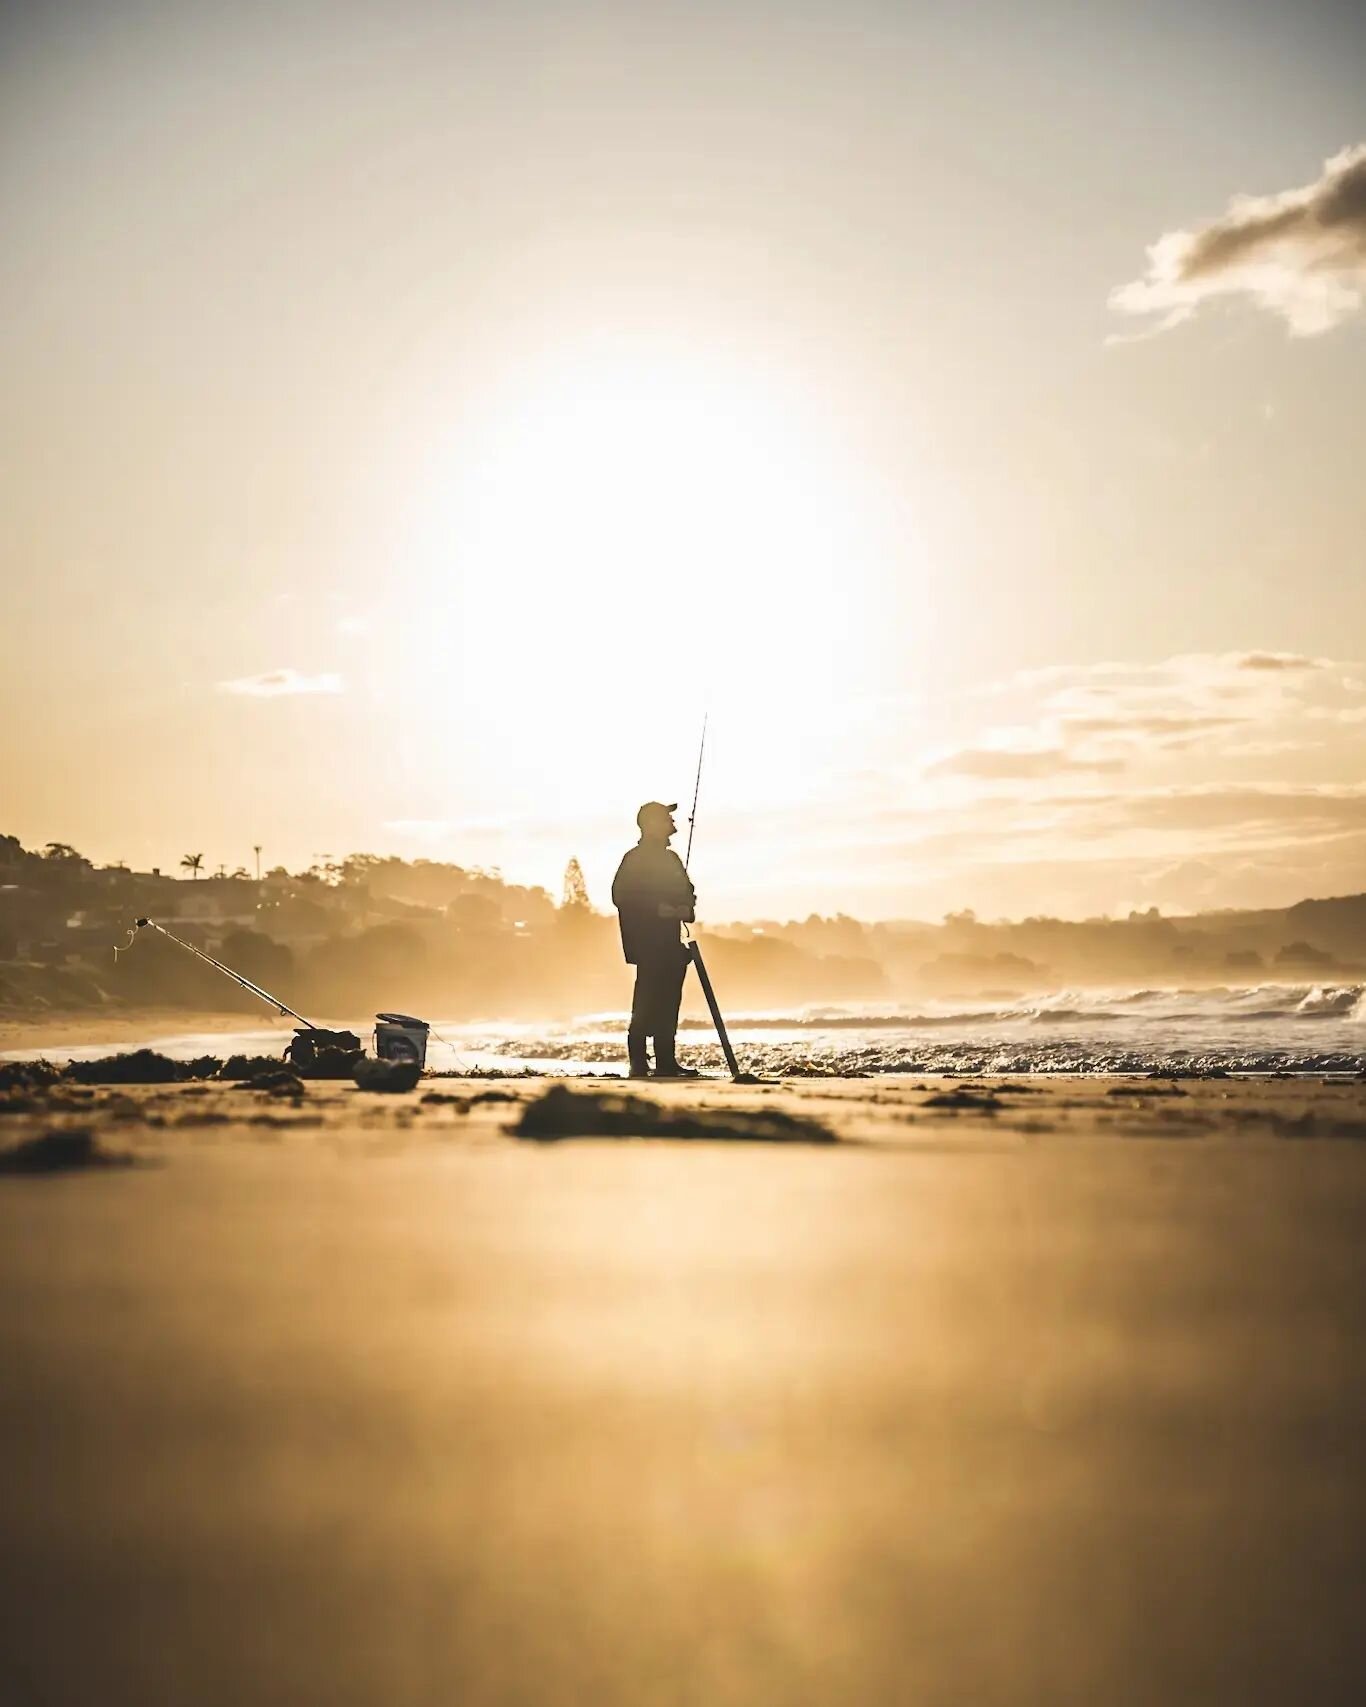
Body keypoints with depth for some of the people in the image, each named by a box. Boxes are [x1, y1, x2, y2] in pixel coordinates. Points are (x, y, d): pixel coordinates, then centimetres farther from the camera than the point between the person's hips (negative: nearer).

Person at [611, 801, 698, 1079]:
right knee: (647, 1002, -11)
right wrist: (659, 909, -20)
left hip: (669, 943, 8)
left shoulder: (670, 858, 21)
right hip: (648, 943, -8)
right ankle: (639, 1063, -10)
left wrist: (685, 908, 0)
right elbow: (621, 897, -15)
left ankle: (666, 1061, 9)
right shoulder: (635, 858, -6)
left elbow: (685, 893, 24)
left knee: (668, 1002, 6)